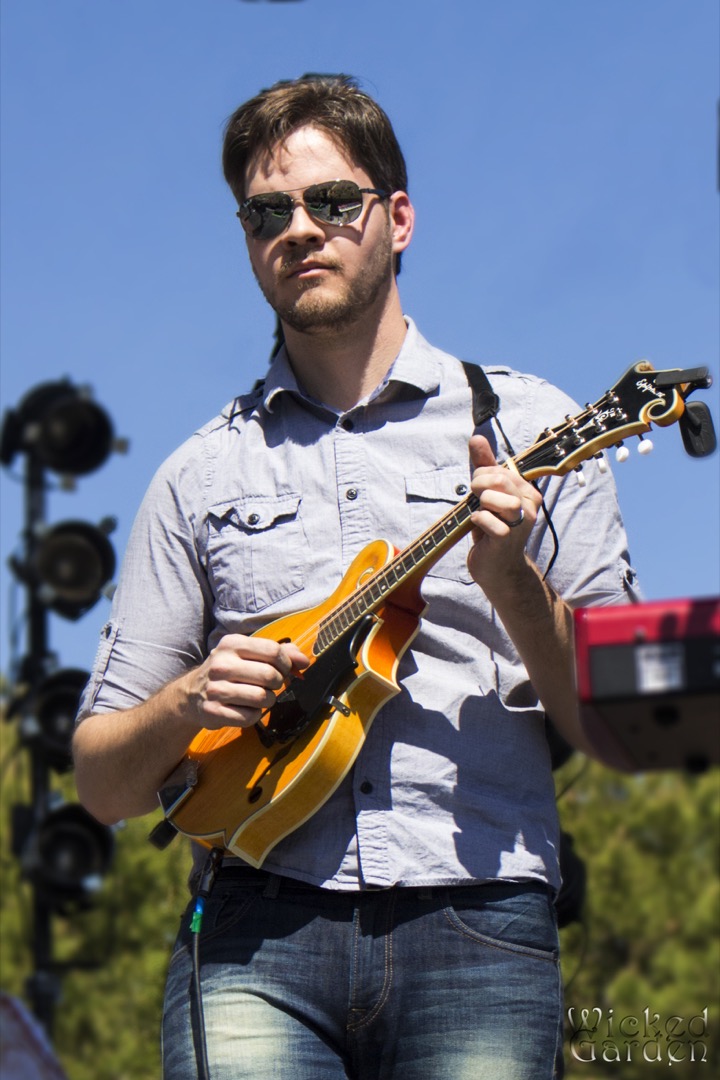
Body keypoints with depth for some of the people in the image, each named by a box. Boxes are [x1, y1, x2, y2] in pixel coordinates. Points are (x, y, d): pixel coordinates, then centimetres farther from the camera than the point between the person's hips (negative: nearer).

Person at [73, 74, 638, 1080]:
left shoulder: (530, 429, 12)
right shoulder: (203, 473, 16)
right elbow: (103, 783, 16)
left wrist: (513, 583, -7)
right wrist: (188, 703, -4)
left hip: (474, 920, 0)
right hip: (257, 926, 1)